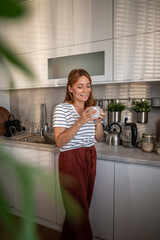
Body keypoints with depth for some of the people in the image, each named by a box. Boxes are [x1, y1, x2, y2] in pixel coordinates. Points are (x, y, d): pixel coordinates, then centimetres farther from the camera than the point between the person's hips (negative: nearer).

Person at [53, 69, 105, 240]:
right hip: (71, 160, -6)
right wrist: (80, 122, -28)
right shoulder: (62, 109, -10)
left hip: (90, 158, 6)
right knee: (80, 208, 3)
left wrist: (99, 121, -10)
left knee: (81, 205, 17)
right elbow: (60, 142, -19)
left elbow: (98, 139, 9)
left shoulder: (90, 108, 8)